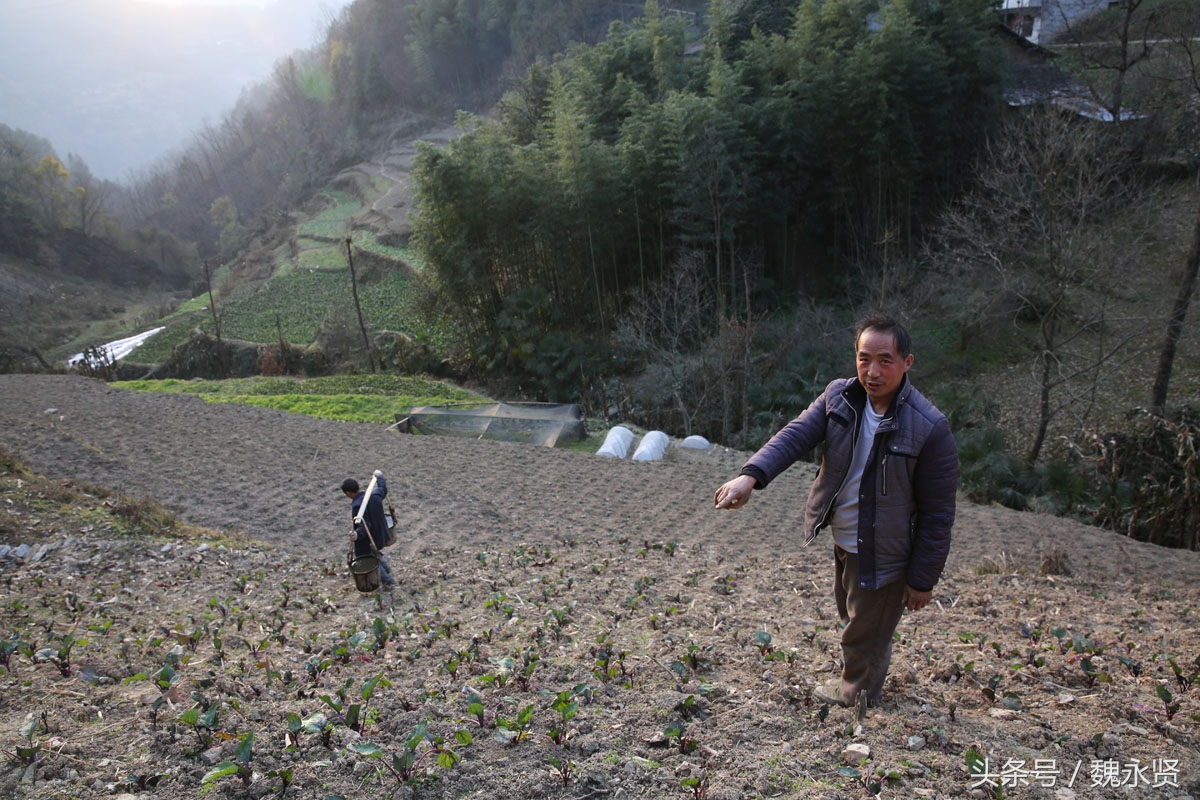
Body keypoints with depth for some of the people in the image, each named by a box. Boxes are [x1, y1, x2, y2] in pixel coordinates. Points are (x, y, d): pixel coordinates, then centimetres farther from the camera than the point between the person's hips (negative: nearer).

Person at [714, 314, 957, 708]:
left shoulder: (929, 428, -26)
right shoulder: (839, 397, -10)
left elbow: (937, 515, -19)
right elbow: (795, 435, -20)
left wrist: (922, 580, -14)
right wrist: (751, 475, -38)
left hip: (882, 553, -6)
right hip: (843, 541, 6)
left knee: (866, 629, 15)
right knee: (850, 612, 31)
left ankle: (857, 690, 45)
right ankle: (858, 664, 62)